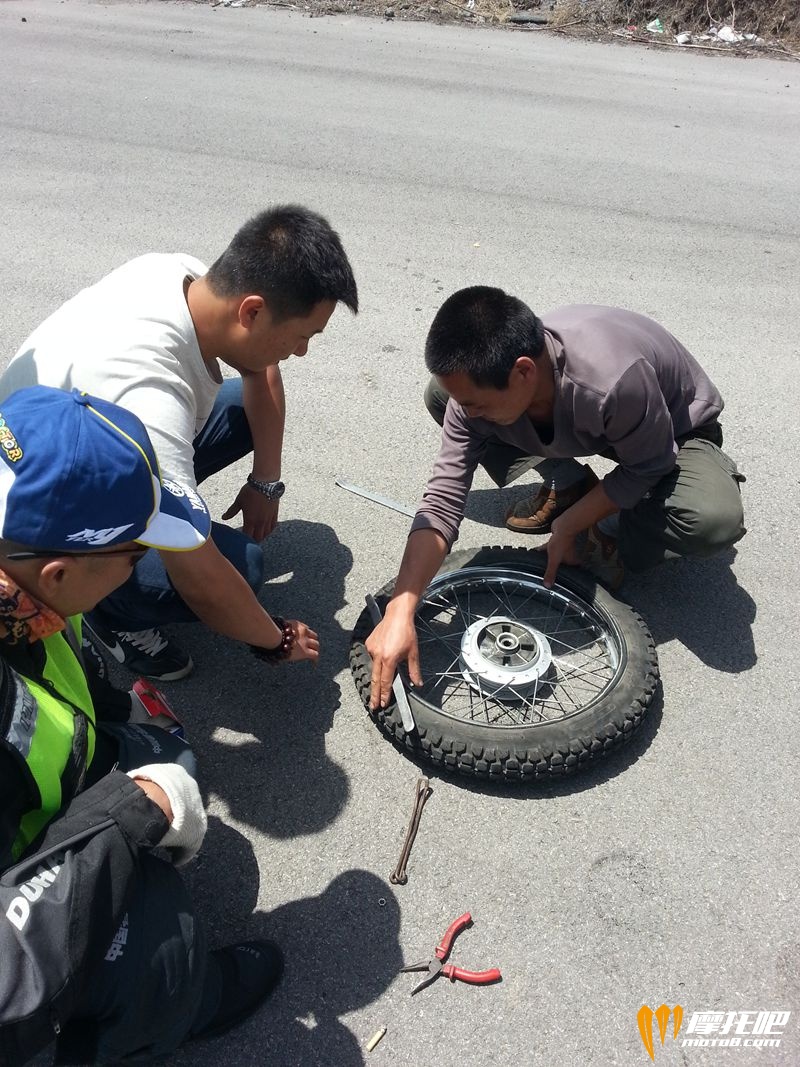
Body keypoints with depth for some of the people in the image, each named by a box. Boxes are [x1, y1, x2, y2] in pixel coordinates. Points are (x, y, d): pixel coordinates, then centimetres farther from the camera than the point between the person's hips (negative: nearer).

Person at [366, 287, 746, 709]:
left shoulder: (614, 380, -43)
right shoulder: (479, 385, -28)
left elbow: (646, 470, -24)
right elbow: (443, 498, -29)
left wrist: (567, 526, -22)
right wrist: (399, 612, -36)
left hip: (672, 433, -4)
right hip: (577, 427, 5)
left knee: (715, 519, -38)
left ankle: (611, 540, -5)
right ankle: (569, 487, 2)